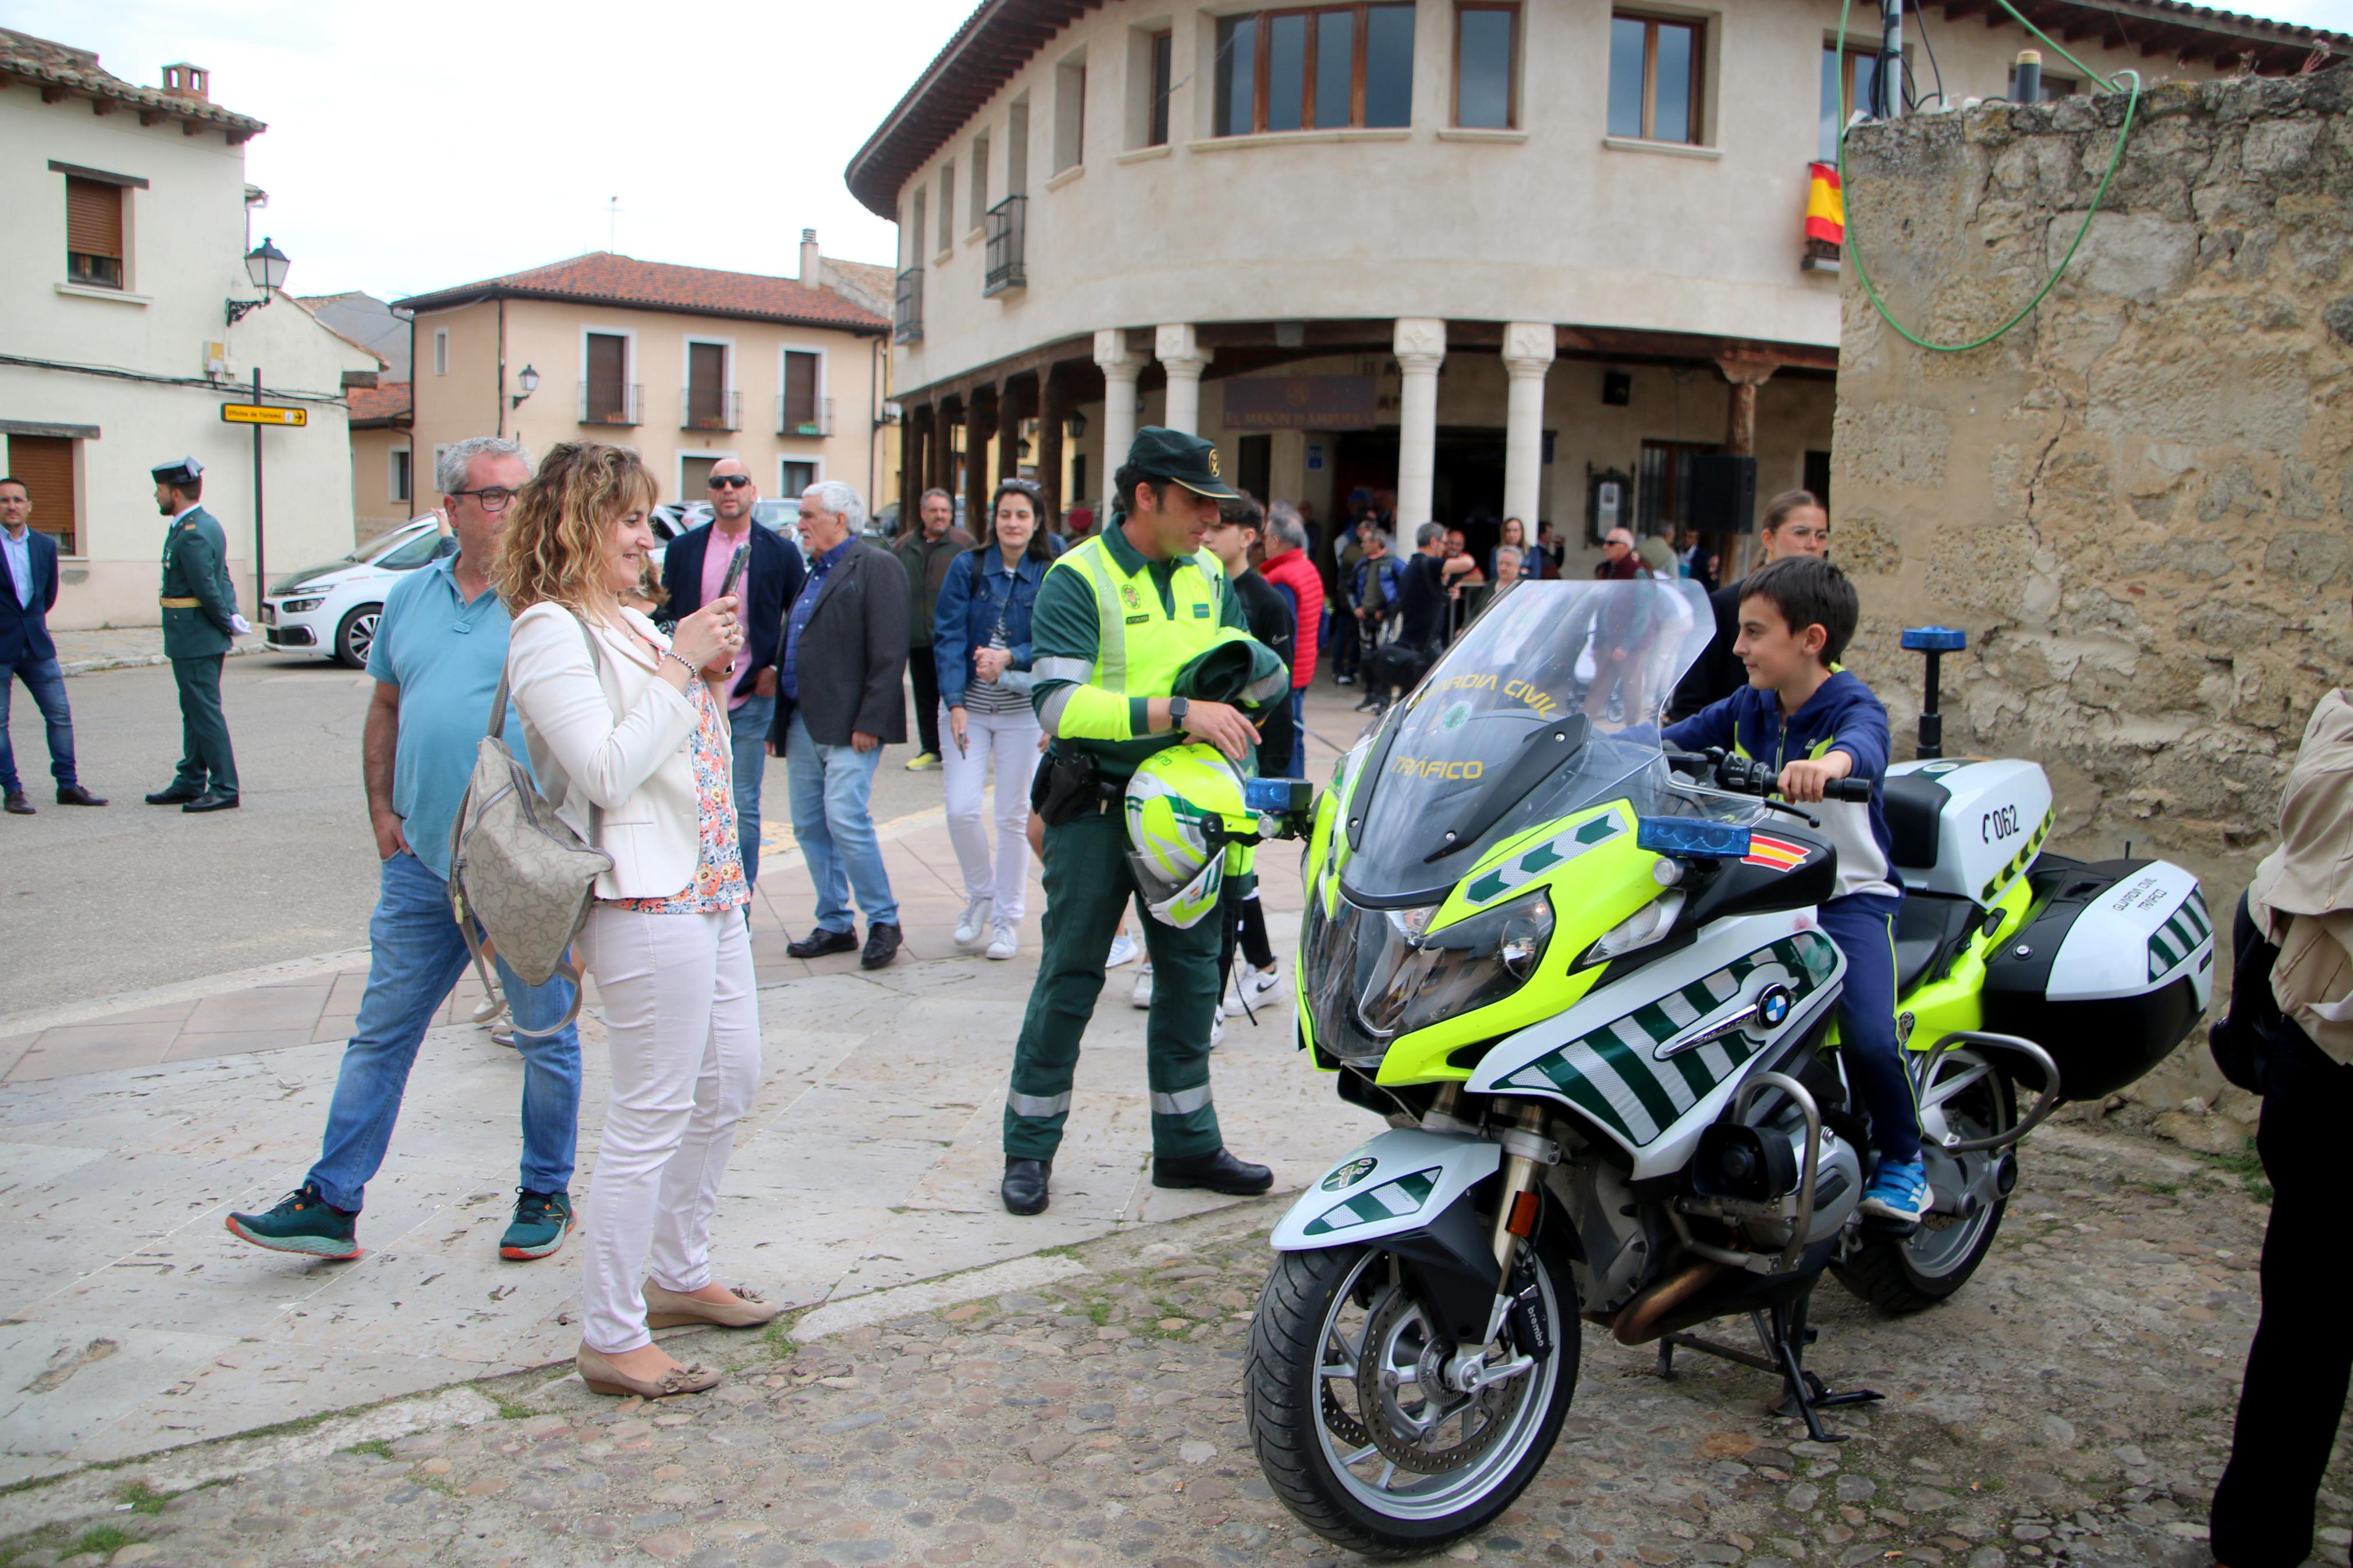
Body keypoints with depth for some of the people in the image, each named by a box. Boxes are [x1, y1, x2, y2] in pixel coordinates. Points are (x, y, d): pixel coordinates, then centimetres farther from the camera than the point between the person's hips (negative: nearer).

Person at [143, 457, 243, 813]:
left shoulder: (191, 535, -20)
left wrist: (228, 624, -10)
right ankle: (190, 783, 26)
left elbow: (209, 588, -22)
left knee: (206, 713, -6)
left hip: (195, 642, -10)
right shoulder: (204, 525, 13)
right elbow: (222, 579, 14)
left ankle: (224, 789, -2)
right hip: (196, 640, 10)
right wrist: (232, 615, 6)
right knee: (194, 713, 16)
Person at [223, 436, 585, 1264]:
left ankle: (546, 1194, 25)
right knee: (382, 1032, 11)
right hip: (421, 860, 5)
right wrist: (382, 810, 9)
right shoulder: (411, 596, 10)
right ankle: (331, 1202, 20)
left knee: (546, 1036, 9)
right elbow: (386, 707, 18)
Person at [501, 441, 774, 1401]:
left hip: (709, 884, 10)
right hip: (644, 900, -10)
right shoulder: (549, 631, -13)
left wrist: (713, 679, 6)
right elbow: (608, 772, -21)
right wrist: (678, 666, -17)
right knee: (651, 1116, -5)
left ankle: (678, 1275, 34)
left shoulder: (631, 622, 16)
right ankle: (611, 1339, 8)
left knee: (728, 1087, 18)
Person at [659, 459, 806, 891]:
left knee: (743, 809, 2)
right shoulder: (682, 549, 8)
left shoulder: (779, 552, 3)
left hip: (750, 699, -1)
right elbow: (666, 617, 11)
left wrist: (778, 669, -2)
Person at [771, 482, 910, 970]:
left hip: (848, 726, -9)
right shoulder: (810, 573, 21)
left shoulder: (876, 568, -6)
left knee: (846, 820, -15)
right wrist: (776, 724, 17)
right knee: (810, 827, 9)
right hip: (802, 723, 9)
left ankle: (883, 921, 0)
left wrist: (870, 722, -20)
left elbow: (889, 654, -14)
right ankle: (834, 925, 19)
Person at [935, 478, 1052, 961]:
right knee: (961, 810, -7)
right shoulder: (967, 567, -1)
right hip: (967, 705, 1)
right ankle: (981, 896, 20)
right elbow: (947, 636, -5)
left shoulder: (1049, 576, -2)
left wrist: (1009, 658, -23)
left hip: (1023, 709, 0)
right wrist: (955, 702, -13)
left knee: (1014, 816, 5)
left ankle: (1008, 919, 18)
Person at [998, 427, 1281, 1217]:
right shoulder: (1078, 578, -12)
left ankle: (1187, 1144, 24)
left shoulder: (1207, 574, 8)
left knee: (1192, 972, 11)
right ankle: (1029, 1147, 15)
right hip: (1098, 805, -6)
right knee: (1071, 976, 1)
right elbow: (1059, 704, -23)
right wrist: (1180, 713, -29)